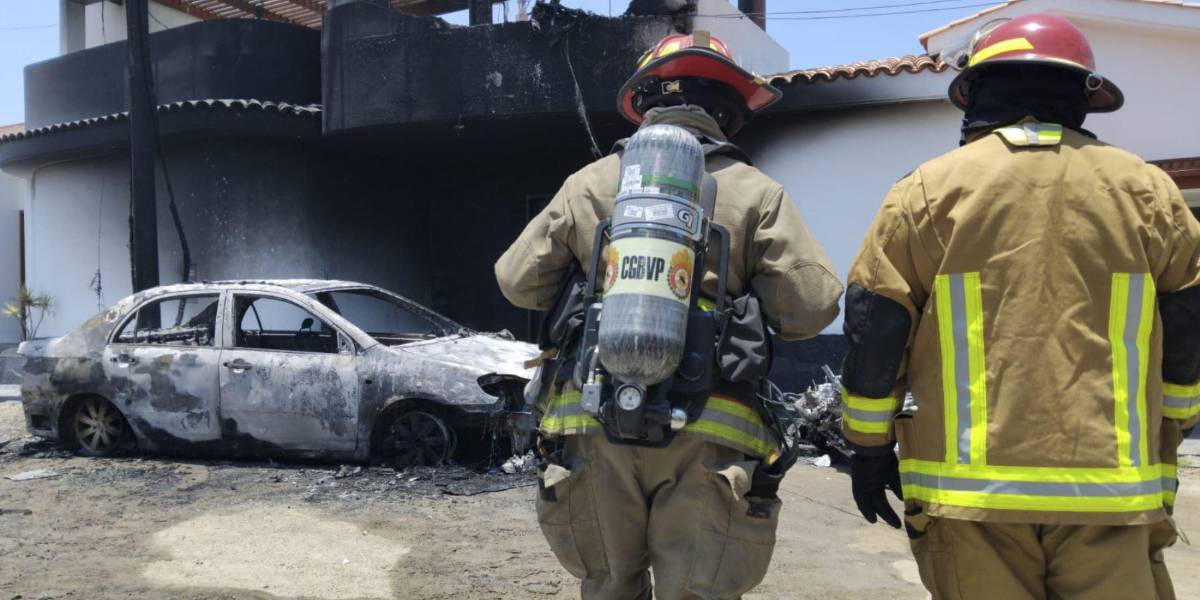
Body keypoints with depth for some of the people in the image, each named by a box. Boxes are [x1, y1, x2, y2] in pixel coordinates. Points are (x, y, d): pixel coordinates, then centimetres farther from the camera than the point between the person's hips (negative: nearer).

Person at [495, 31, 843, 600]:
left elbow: (519, 280, 10)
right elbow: (810, 306, -4)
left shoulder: (587, 183, 8)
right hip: (706, 435, -2)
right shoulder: (755, 193, 3)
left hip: (594, 425, 2)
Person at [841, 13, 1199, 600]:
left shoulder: (928, 188, 2)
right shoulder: (1147, 188, 8)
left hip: (970, 486, -1)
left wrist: (870, 450, 10)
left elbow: (873, 329, 0)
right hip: (1110, 486, 2)